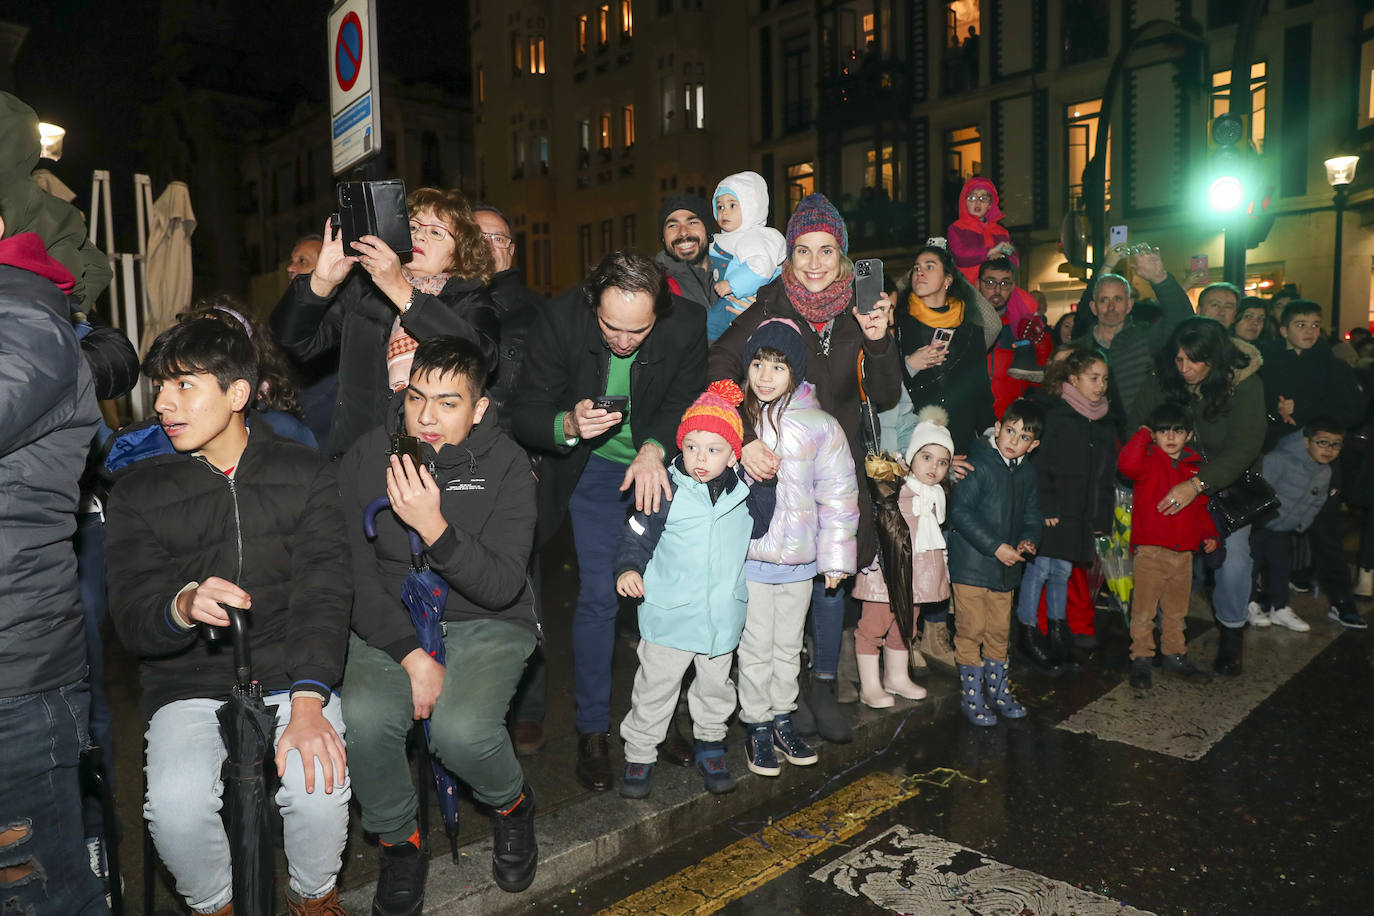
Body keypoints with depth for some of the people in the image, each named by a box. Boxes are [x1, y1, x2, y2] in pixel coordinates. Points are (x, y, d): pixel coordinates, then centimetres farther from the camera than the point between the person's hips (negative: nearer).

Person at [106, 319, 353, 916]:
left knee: (317, 789, -26)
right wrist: (184, 606, -28)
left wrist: (307, 701, -22)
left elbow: (323, 591, -7)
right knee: (177, 805, -26)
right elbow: (131, 619, -2)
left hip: (292, 678, -1)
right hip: (188, 688, 1)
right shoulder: (138, 491, 5)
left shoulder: (305, 474, 3)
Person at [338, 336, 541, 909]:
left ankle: (511, 803, 10)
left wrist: (433, 526, -32)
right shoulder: (367, 458, -4)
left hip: (487, 624, -2)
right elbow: (355, 574, -6)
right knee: (362, 718, -27)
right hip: (391, 625, 2)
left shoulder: (506, 466, -10)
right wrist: (411, 653, -17)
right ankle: (398, 840, 5)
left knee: (460, 728, -28)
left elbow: (502, 587, -18)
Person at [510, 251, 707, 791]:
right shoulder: (559, 322, -23)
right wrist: (568, 426, -41)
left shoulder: (687, 327, -22)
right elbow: (524, 416, -19)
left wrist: (654, 449, -33)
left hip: (662, 463, 2)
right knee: (598, 596, -5)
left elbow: (685, 403, -13)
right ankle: (593, 730, 11)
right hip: (594, 467, -1)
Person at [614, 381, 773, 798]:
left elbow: (758, 528, 13)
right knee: (655, 687, 9)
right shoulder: (665, 491, -13)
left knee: (716, 685, 20)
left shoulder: (744, 493, -1)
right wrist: (629, 568, -26)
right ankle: (639, 754, 27)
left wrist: (766, 482, 0)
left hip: (723, 616, 4)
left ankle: (710, 745, 42)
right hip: (669, 614, -3)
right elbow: (637, 535, -8)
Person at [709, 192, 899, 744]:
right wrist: (742, 438, -34)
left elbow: (886, 397, 0)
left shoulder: (857, 311, 2)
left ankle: (824, 687, 31)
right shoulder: (771, 305, -9)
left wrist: (878, 342, -17)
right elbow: (720, 368, -20)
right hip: (774, 461, -3)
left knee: (831, 577, 12)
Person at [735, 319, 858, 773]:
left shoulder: (819, 426, -8)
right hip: (747, 554, -1)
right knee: (756, 648, 8)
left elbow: (838, 494, -2)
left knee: (788, 646, 17)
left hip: (799, 560, 1)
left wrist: (836, 557, 0)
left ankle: (781, 718, 35)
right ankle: (756, 726, 26)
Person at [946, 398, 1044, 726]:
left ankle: (997, 690, 31)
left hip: (1006, 568, 6)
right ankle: (972, 696, 14)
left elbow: (1032, 515, 20)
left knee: (999, 631, 16)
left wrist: (1027, 540, -2)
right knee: (971, 631, 1)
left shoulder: (1027, 472, 10)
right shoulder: (978, 465, -13)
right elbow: (960, 511, -19)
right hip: (971, 565, -6)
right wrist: (996, 547, -20)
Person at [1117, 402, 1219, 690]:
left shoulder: (1195, 466, 13)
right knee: (1144, 610, 0)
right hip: (1150, 550, -5)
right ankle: (1141, 659, 11)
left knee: (1176, 611, 18)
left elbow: (1201, 506, 23)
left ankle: (1175, 655, 32)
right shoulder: (1148, 461, -5)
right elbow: (1127, 464, -30)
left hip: (1184, 552, 5)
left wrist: (1209, 533, 11)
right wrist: (1143, 434, -17)